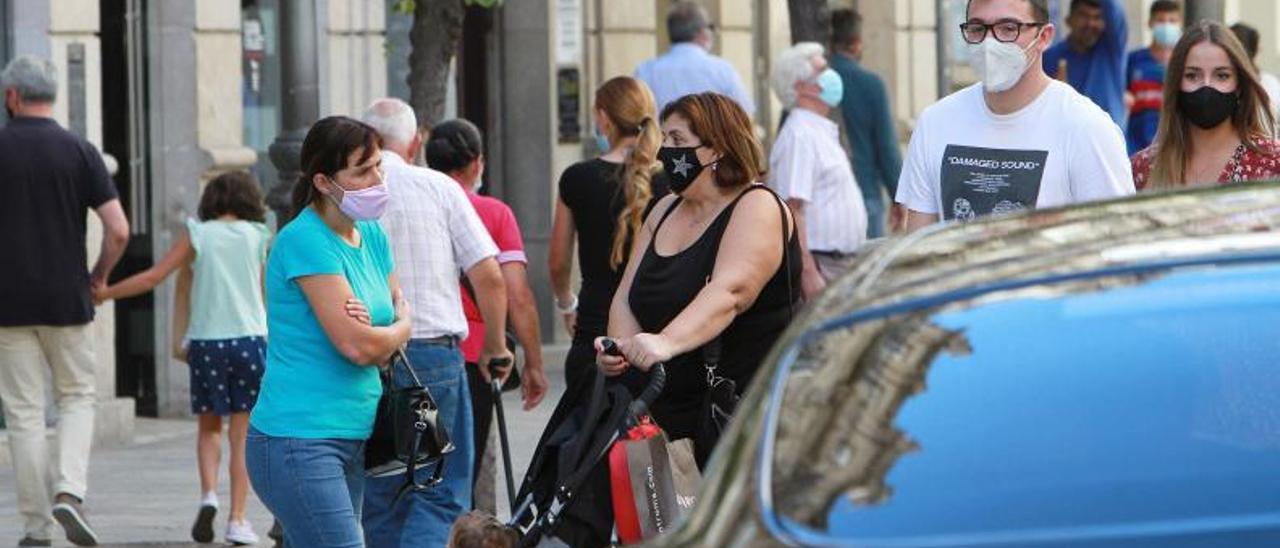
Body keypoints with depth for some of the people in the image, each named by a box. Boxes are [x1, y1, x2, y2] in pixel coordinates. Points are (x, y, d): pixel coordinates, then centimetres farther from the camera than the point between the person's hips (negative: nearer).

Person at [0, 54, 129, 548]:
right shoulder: (79, 151, -2)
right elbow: (118, 231, -7)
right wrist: (99, 276, 10)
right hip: (67, 301, 1)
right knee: (76, 397, 16)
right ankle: (69, 490, -6)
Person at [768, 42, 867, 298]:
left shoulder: (823, 132, 18)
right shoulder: (799, 136, -14)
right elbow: (792, 209, -22)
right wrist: (809, 273, -27)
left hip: (841, 264, 10)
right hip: (819, 264, -10)